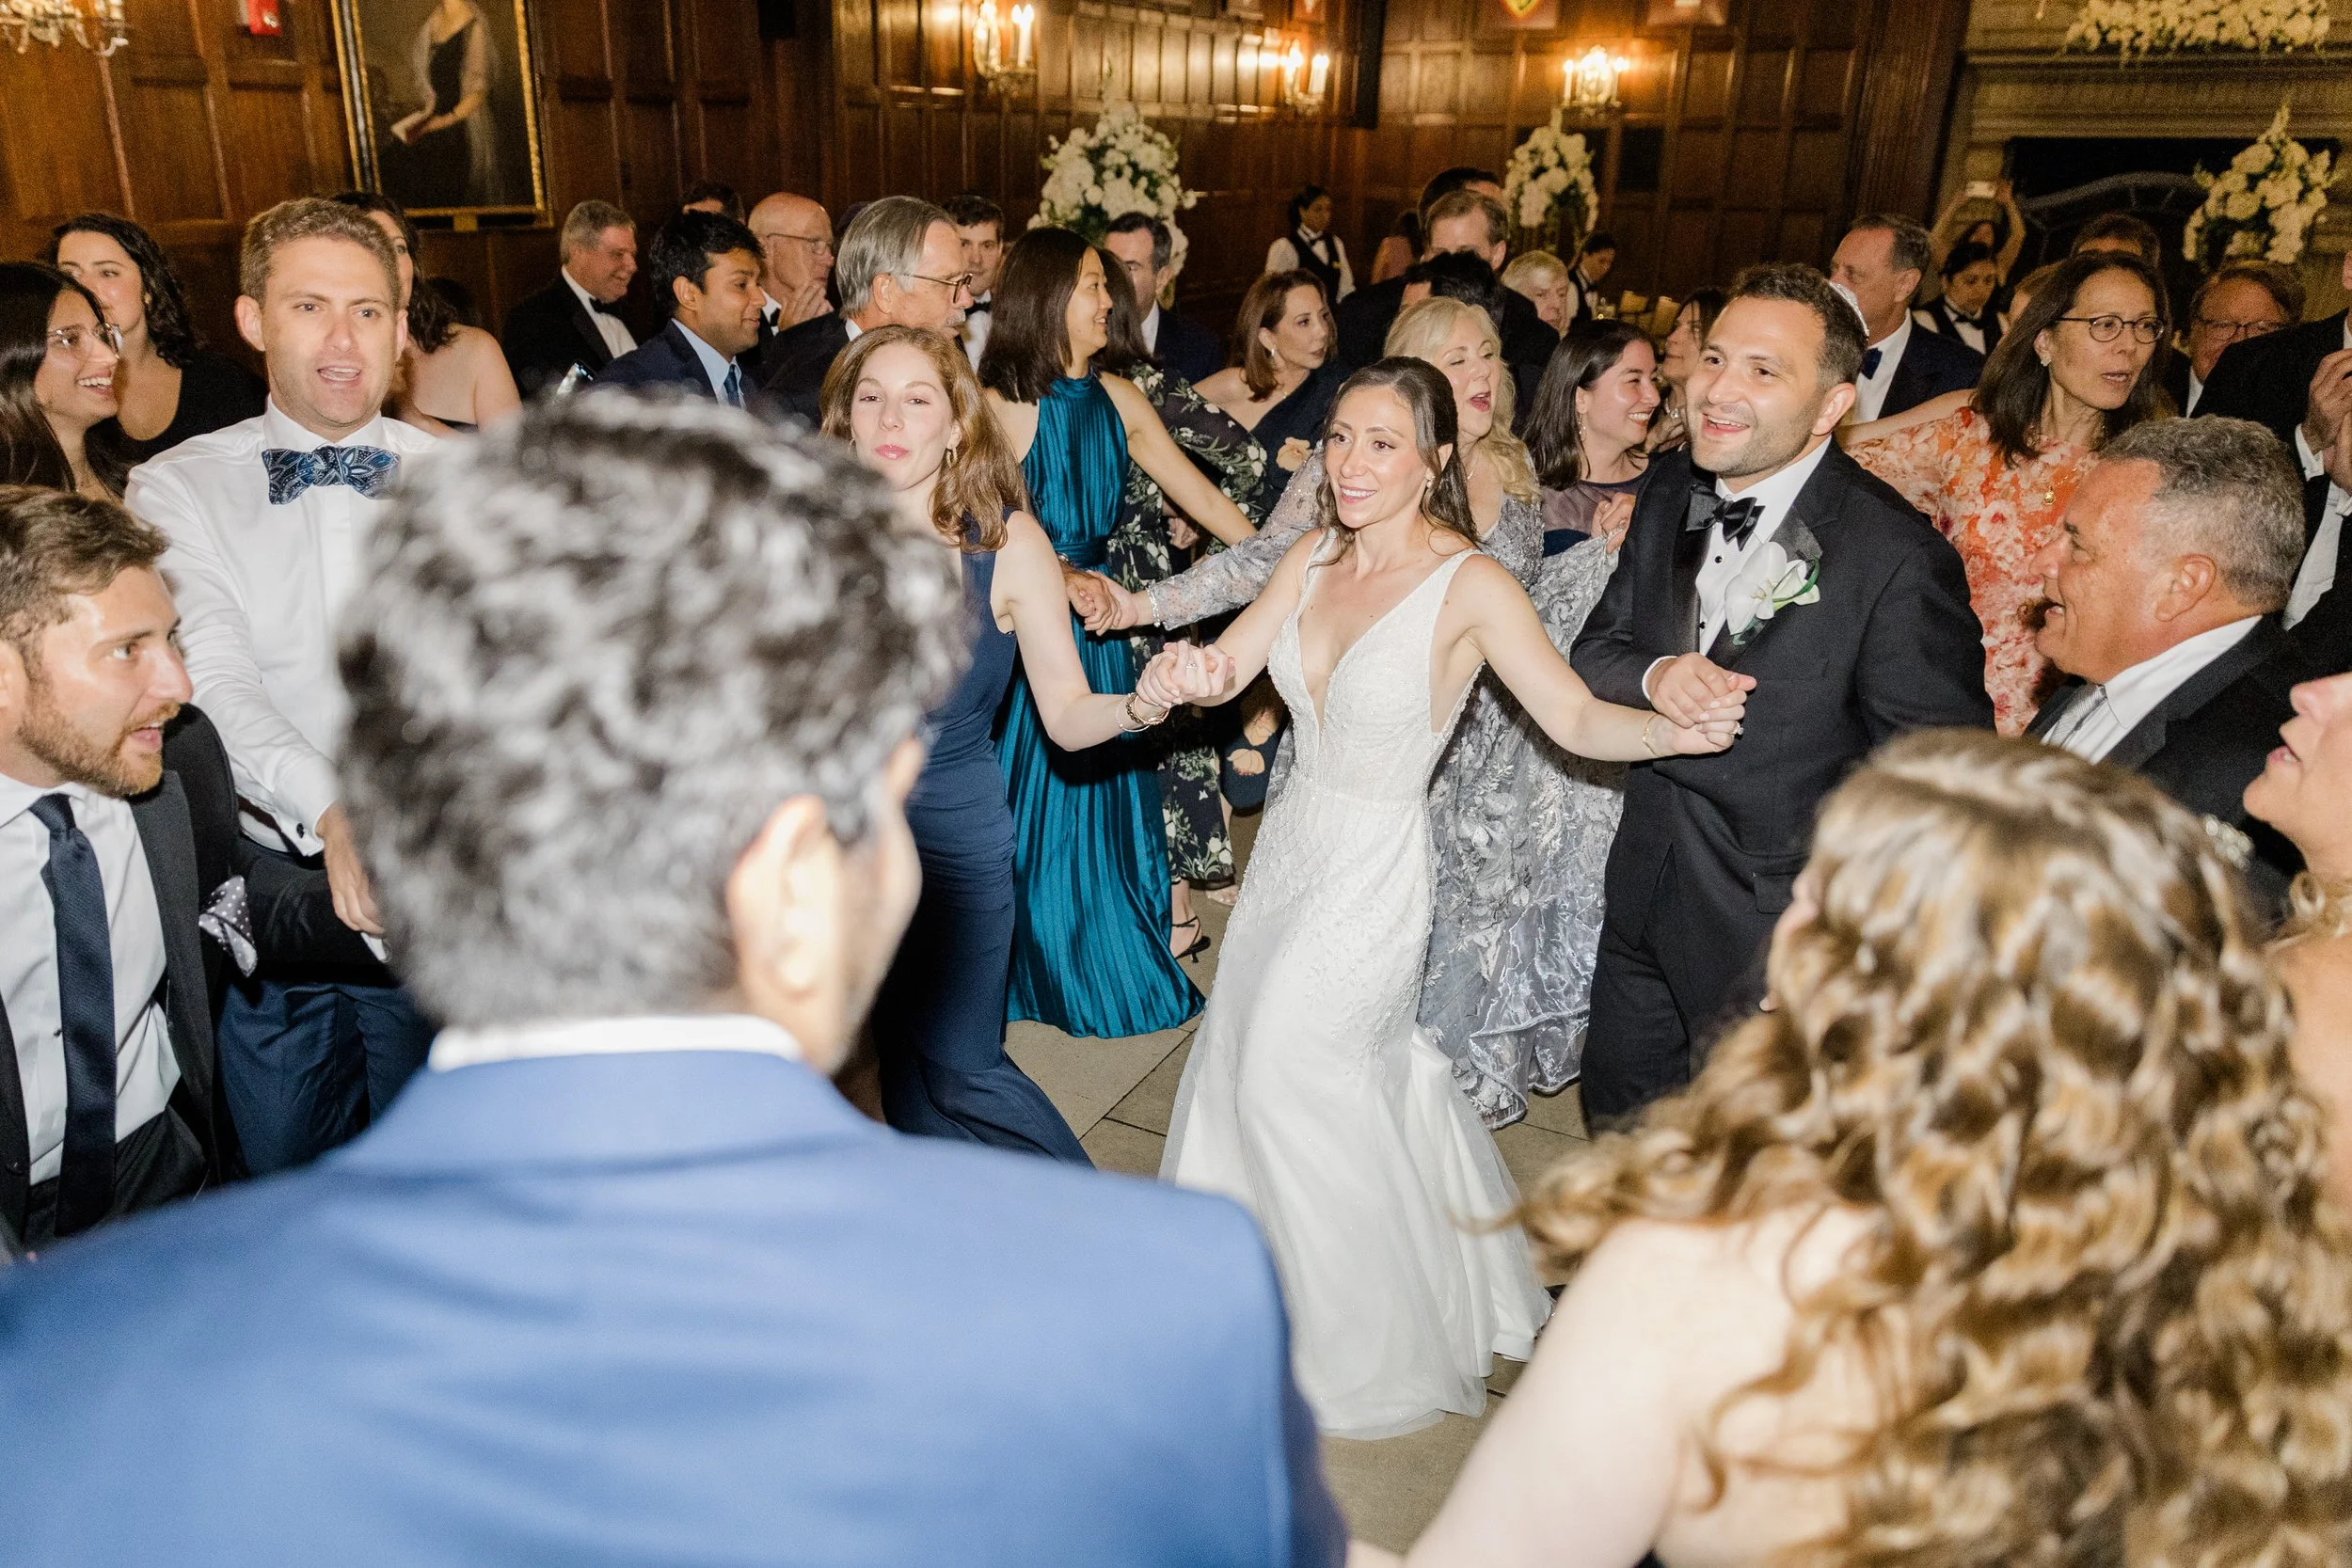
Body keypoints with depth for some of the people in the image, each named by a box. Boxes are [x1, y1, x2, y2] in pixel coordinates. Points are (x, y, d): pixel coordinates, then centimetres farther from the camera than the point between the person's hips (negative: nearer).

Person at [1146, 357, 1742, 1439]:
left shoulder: (1469, 586, -18)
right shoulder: (1317, 556, 0)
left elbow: (1575, 718, -19)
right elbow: (1226, 668, -2)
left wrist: (1674, 728, -39)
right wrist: (1178, 675, -25)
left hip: (1370, 868, -6)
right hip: (1293, 840, 6)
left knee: (1288, 1066, 2)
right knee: (1243, 1046, 17)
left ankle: (1364, 1344, 28)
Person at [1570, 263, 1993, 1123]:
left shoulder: (1898, 558, -23)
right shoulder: (1671, 490, -1)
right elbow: (1594, 651, 3)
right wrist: (1653, 678, -20)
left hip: (1778, 926, -6)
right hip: (1645, 887, 6)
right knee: (1614, 1118, 24)